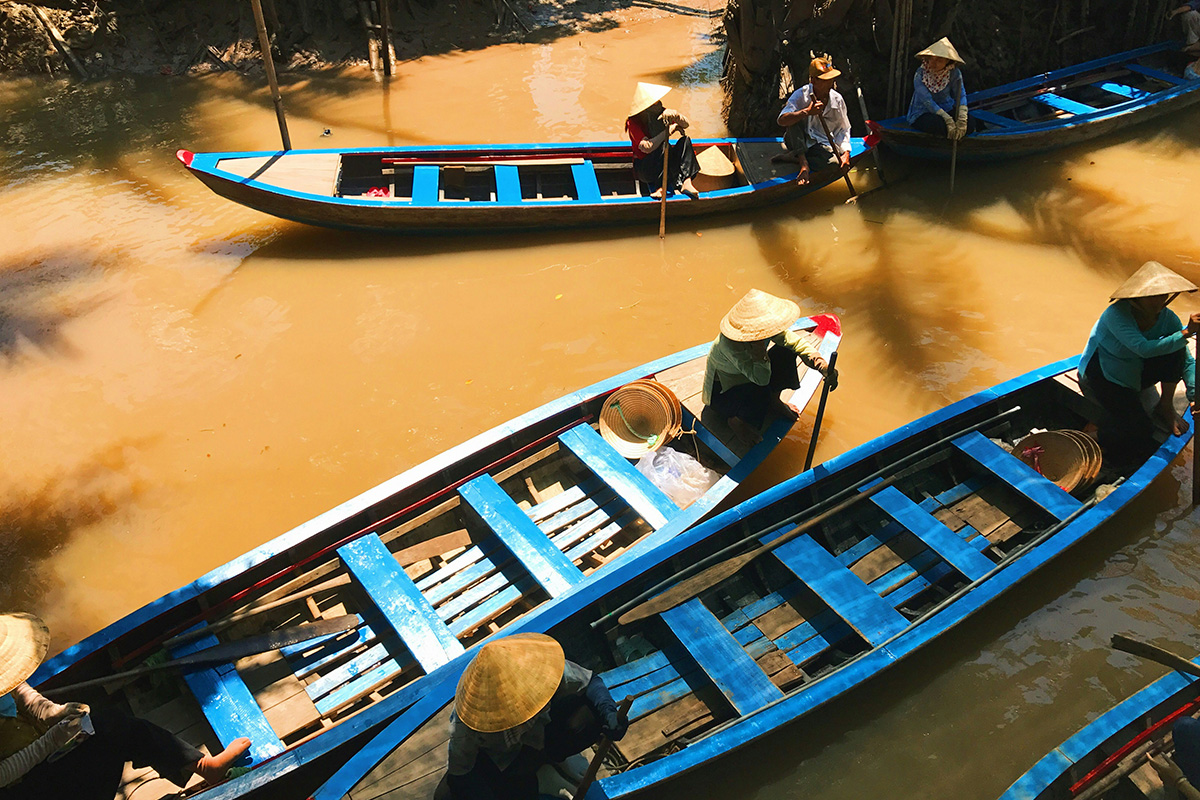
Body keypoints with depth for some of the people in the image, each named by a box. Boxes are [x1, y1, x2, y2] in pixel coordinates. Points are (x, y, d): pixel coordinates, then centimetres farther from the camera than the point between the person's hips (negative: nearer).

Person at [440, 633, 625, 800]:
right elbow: (459, 773, -20)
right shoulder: (466, 725, -36)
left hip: (544, 730, 0)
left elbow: (591, 681, -17)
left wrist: (608, 711, -36)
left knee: (588, 717, -30)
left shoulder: (544, 667, -33)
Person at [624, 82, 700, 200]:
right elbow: (647, 148, -30)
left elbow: (686, 124, -5)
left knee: (685, 140, -15)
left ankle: (686, 181, -31)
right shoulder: (633, 123, -17)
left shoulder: (662, 114, 0)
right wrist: (668, 130, -23)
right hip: (643, 167, -6)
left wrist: (675, 115, -27)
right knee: (662, 146, -32)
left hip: (665, 165, 6)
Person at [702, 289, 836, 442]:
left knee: (785, 351, -9)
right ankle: (736, 420, -4)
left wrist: (824, 366, -29)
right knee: (762, 392, -37)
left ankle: (774, 401, 11)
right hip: (722, 390, -8)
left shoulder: (765, 327, -21)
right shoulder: (730, 344, -41)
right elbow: (761, 379, -41)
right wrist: (760, 354, -54)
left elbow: (797, 342, -16)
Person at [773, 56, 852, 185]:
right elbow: (781, 120, -26)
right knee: (796, 115, -30)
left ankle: (794, 157, -16)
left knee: (836, 163, -31)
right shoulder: (801, 95, -12)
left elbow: (844, 129, 5)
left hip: (822, 144, 2)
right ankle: (803, 163, -33)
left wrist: (846, 153, -11)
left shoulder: (837, 99, -2)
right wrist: (807, 112, -39)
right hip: (798, 141, -2)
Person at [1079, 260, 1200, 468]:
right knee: (1140, 428, -26)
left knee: (1175, 349, -19)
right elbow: (1144, 349, -40)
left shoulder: (1167, 318, -11)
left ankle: (1166, 407, -4)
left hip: (1135, 373, 6)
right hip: (1101, 375, -6)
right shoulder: (1117, 313, -28)